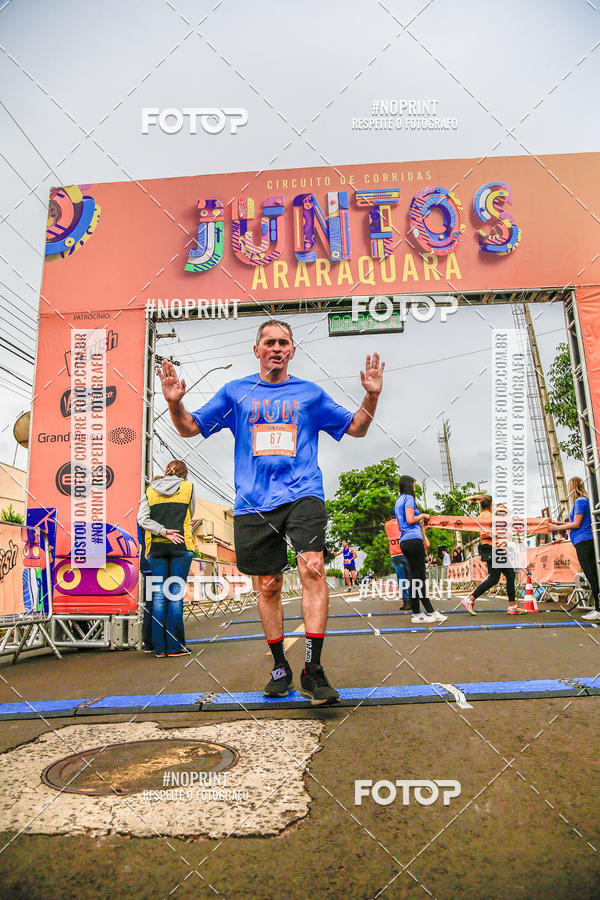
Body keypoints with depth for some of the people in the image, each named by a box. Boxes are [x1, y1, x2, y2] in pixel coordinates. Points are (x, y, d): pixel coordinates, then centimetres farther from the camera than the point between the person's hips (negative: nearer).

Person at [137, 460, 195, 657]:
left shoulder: (150, 489, 11)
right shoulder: (188, 487, 6)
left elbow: (142, 519, -2)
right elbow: (189, 516, 12)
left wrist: (164, 531, -8)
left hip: (156, 547, 2)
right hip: (181, 546, -2)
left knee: (159, 596, 5)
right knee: (176, 594, 0)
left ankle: (159, 647, 6)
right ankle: (174, 646, 0)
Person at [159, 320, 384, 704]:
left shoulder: (310, 394, 13)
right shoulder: (235, 392, 14)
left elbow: (356, 428, 18)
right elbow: (190, 428, 16)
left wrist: (372, 396, 1)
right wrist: (175, 402, -4)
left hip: (302, 495, -1)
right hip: (254, 503, 2)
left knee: (313, 569, -22)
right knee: (268, 586, 8)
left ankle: (313, 669, -14)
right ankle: (280, 667, 26)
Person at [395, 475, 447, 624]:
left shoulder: (398, 501, 22)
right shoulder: (409, 498, -5)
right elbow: (410, 520, -17)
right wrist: (423, 515, 1)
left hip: (404, 541, 9)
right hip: (413, 539, -9)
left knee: (416, 576, 8)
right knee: (418, 577, -6)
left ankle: (431, 612, 12)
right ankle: (416, 615, -4)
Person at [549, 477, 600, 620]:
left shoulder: (579, 501, -10)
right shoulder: (585, 500, 19)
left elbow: (576, 524, -13)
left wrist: (557, 528, -3)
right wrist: (558, 523, 25)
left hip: (583, 542, -10)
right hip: (588, 542, 10)